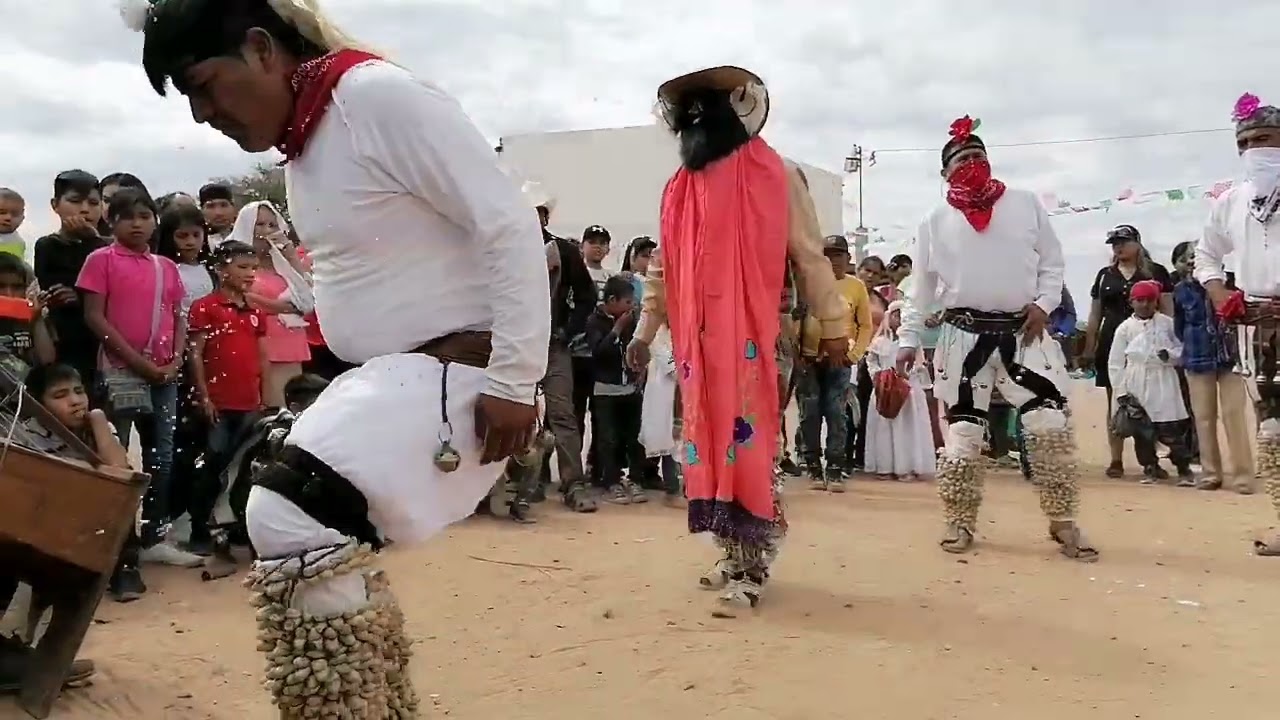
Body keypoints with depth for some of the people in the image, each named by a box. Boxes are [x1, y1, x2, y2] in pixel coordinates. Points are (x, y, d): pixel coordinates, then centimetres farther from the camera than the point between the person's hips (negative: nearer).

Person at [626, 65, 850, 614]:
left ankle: (752, 569, 0)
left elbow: (809, 257, 0)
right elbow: (663, 268, 20)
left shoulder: (777, 177, 0)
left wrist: (833, 326, -1)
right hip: (699, 339, 6)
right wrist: (644, 331, 17)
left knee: (750, 443, -7)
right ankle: (736, 554, 18)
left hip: (756, 336, -5)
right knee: (711, 440, 7)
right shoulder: (680, 188, 16)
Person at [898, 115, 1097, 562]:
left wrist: (1044, 304, -5)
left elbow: (1052, 262, 11)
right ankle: (961, 522, 14)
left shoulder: (1025, 204, 8)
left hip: (1024, 331, 1)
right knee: (963, 429, 2)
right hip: (964, 335, 0)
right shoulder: (936, 222, 6)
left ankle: (1063, 522, 7)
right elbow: (921, 289, 8)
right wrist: (908, 340, 3)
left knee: (1050, 424, -5)